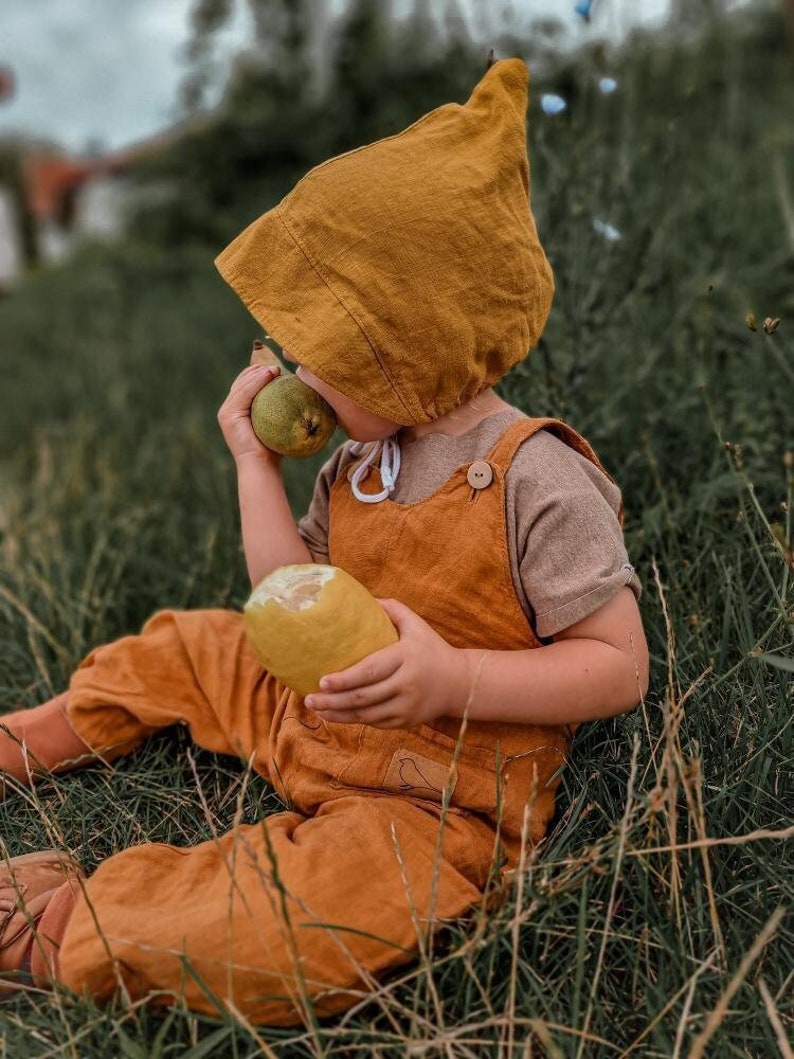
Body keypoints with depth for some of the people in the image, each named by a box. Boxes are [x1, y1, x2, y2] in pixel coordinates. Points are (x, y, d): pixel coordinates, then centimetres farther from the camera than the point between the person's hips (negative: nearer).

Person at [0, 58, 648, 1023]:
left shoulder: (536, 478, -23)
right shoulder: (359, 458, 1)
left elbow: (619, 666, -19)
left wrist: (452, 680, -32)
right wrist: (254, 460, -2)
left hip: (432, 800, -7)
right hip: (311, 722, 8)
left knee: (296, 938, -32)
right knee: (183, 645, 19)